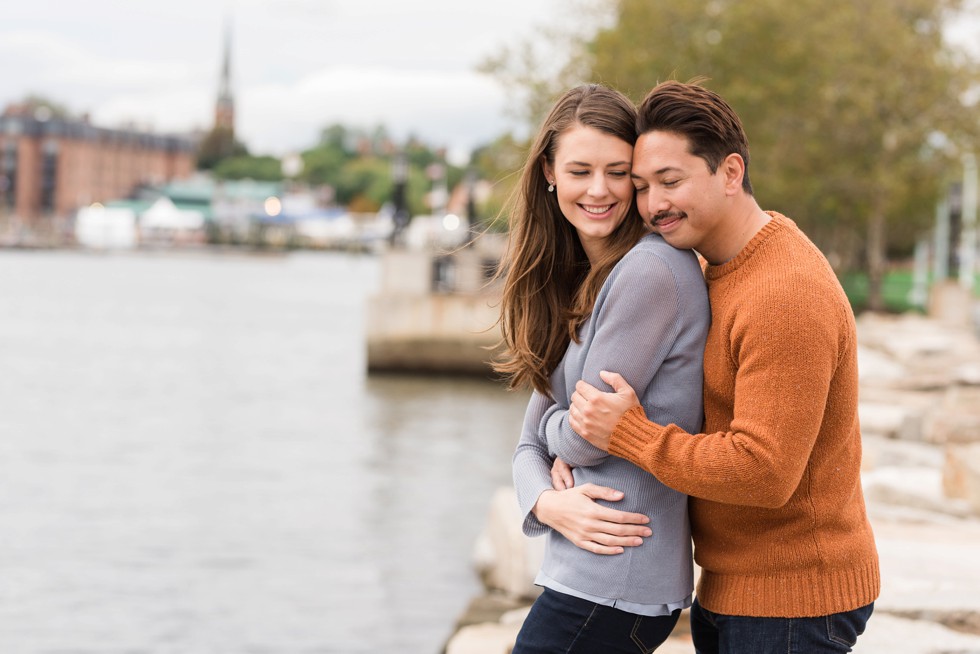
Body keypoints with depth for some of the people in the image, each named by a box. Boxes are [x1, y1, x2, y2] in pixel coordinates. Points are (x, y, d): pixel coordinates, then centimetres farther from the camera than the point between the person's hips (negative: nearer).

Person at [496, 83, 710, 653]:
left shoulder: (651, 270, -16)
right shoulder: (576, 284, 13)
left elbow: (587, 439, -15)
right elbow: (532, 444, 10)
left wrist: (555, 423, 6)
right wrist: (549, 502, -10)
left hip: (611, 589, -9)